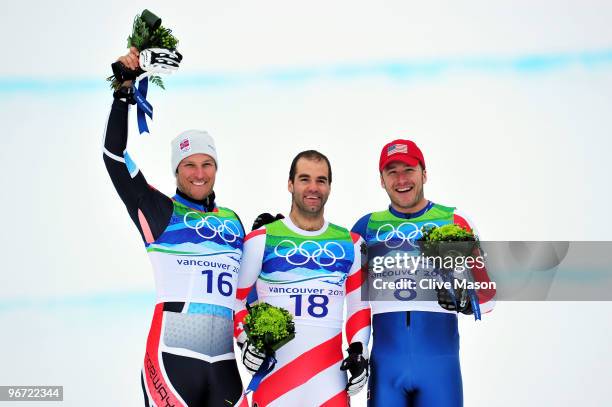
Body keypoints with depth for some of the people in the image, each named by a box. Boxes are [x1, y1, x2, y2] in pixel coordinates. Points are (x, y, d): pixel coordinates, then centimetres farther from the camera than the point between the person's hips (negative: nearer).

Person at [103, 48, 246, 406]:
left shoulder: (232, 221, 17)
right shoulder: (160, 212, 4)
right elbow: (115, 156, -6)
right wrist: (124, 91, -9)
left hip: (224, 365, 5)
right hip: (172, 359, -5)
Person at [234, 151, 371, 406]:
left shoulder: (350, 244, 12)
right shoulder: (261, 240, 2)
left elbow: (359, 304, 15)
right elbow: (234, 297, 5)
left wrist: (359, 350, 4)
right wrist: (246, 340, -8)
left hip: (330, 375, 2)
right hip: (274, 374, -2)